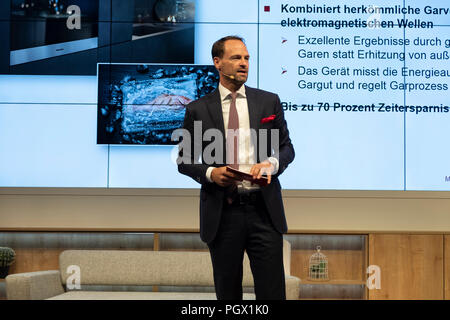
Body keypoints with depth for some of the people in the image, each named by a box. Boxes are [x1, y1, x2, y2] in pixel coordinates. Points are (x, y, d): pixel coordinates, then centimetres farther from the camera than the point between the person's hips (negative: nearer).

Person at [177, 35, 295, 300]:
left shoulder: (269, 101, 7)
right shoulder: (198, 109, 3)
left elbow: (286, 147, 12)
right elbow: (185, 160, 7)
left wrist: (271, 164, -10)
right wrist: (211, 173, -12)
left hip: (264, 210, 1)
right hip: (222, 213, 0)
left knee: (272, 291, 0)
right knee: (228, 293, 9)